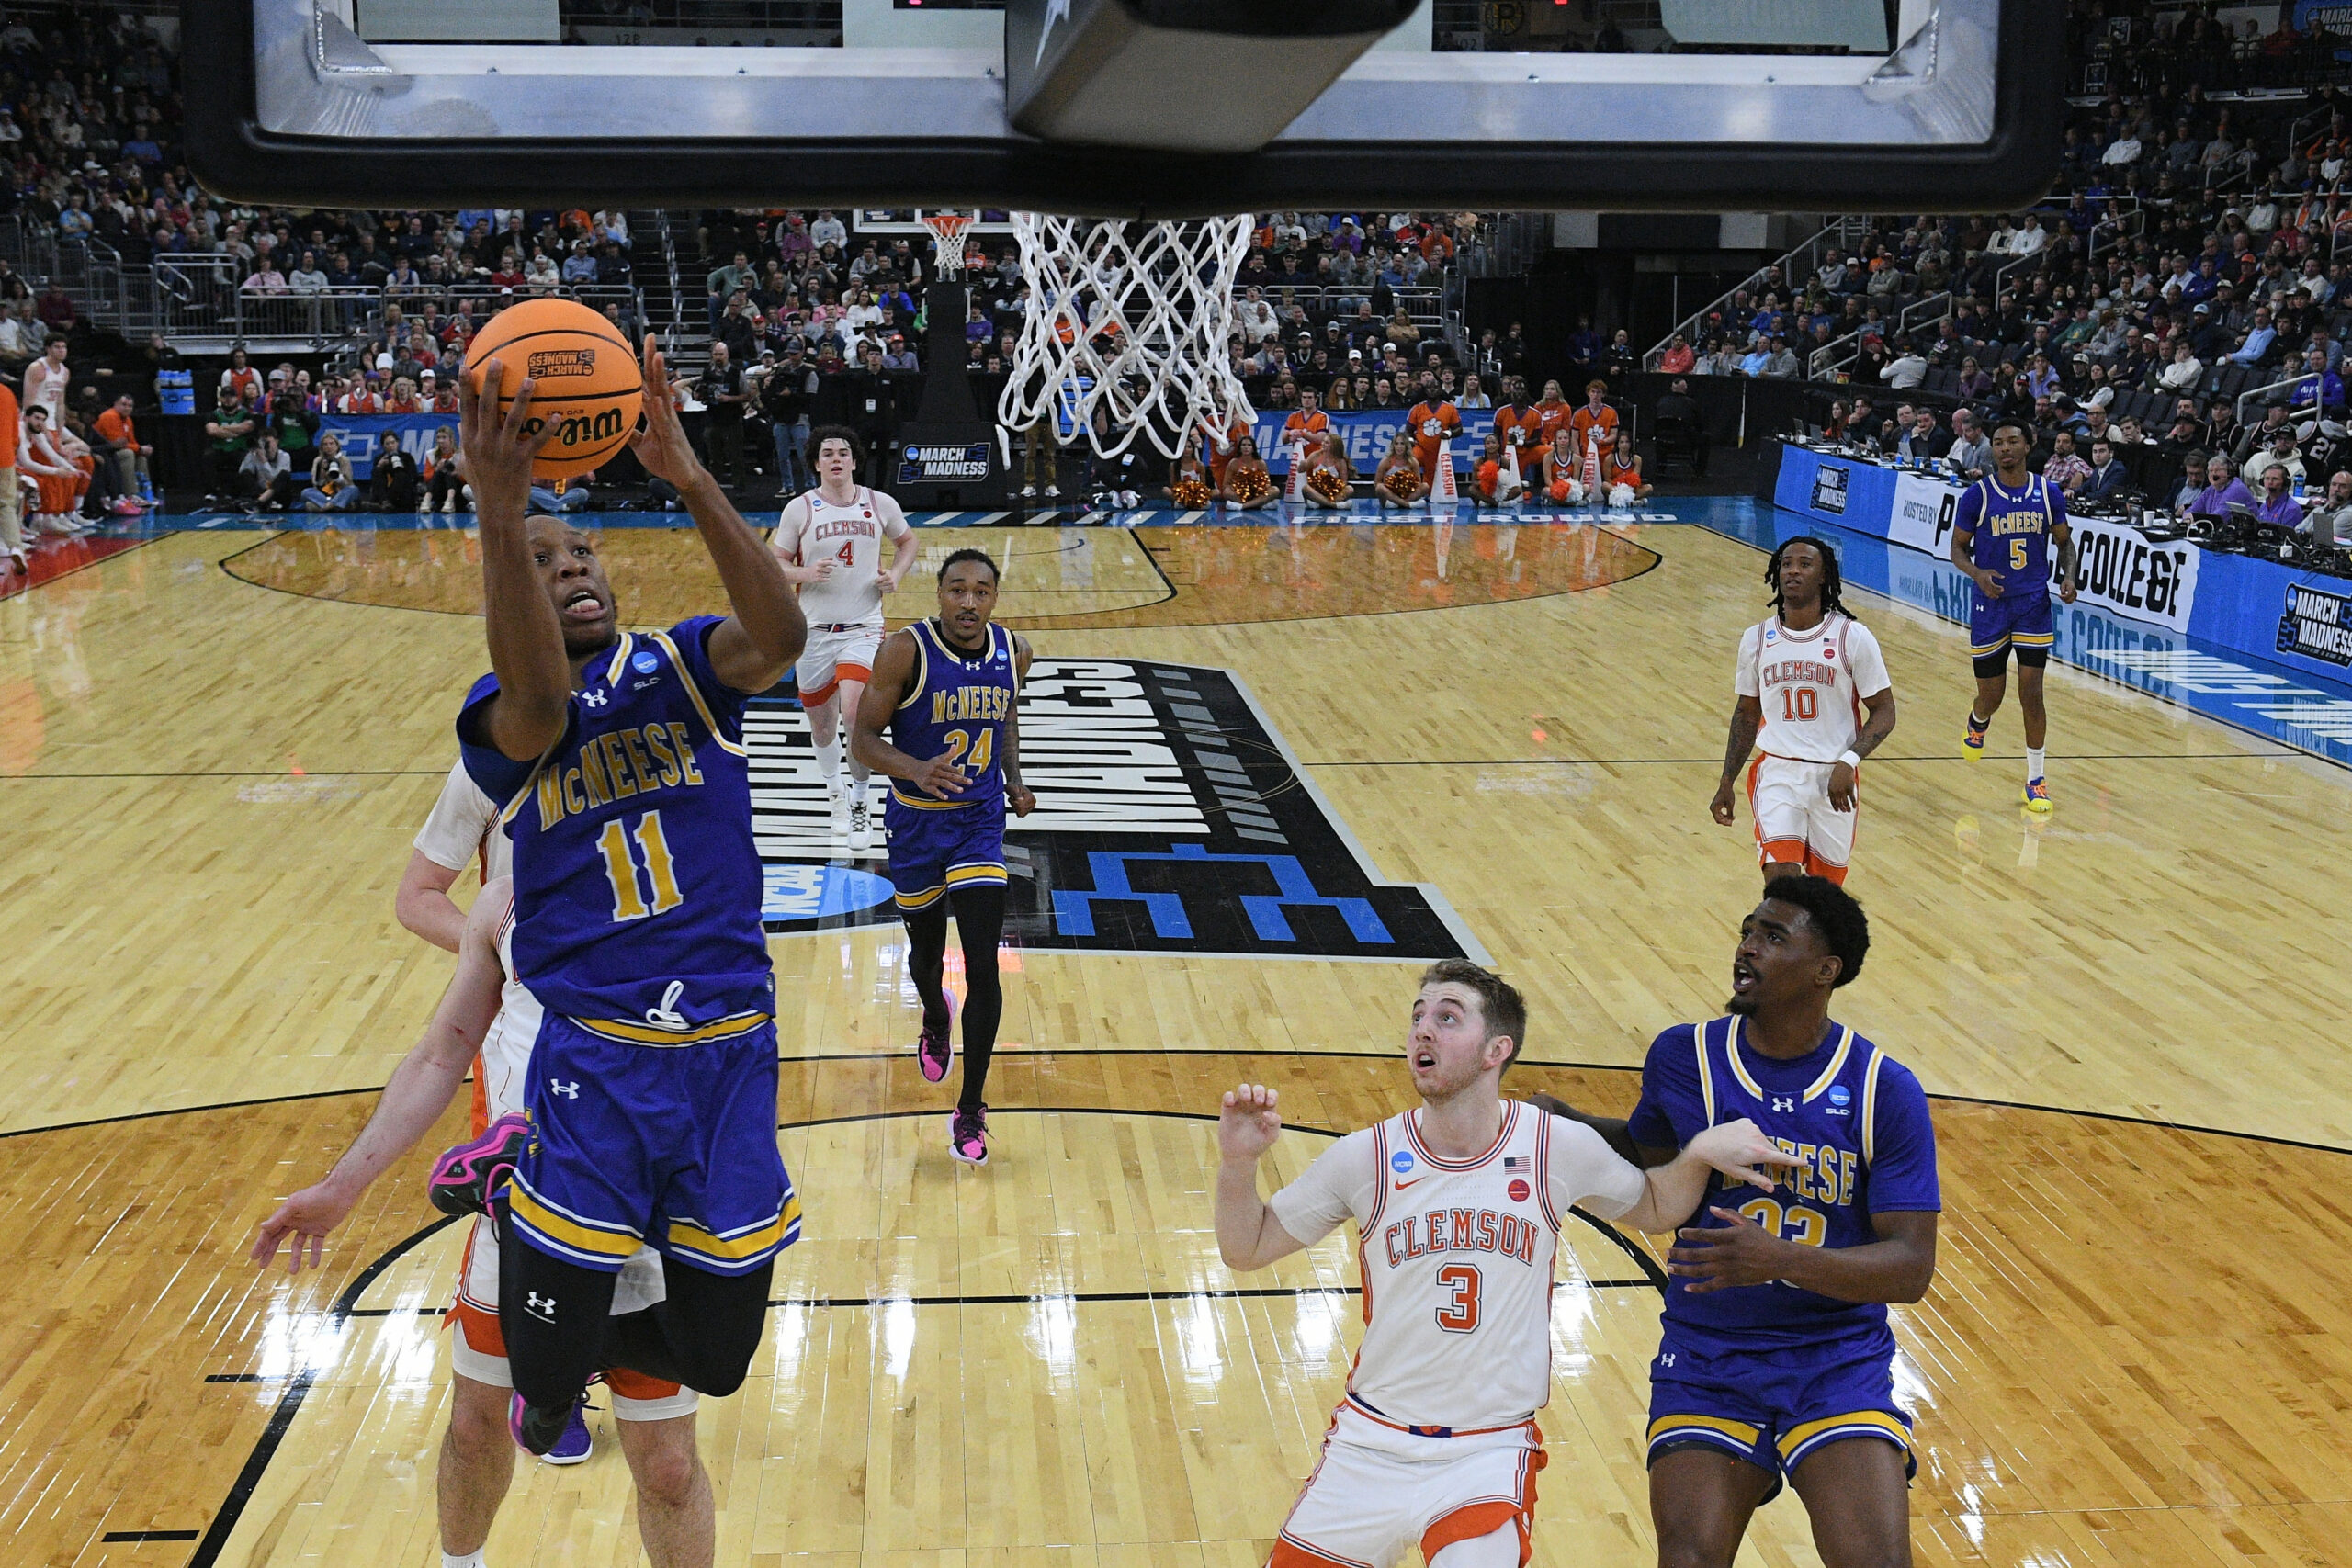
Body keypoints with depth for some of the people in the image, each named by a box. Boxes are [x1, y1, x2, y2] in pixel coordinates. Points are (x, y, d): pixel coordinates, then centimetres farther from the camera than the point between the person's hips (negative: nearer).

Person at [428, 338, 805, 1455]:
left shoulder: (685, 666, 6)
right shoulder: (501, 713, 0)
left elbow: (782, 637, -17)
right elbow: (541, 704, -27)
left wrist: (688, 478, -30)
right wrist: (499, 512, -40)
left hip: (731, 1044, 3)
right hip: (596, 1056, -2)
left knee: (715, 1356, 10)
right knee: (547, 1380, -6)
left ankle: (573, 1339, 42)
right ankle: (509, 1177, 23)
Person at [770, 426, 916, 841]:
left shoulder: (881, 504, 1)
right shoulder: (800, 509, -2)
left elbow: (908, 542, 19)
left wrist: (896, 574, 0)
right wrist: (805, 574, -18)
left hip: (863, 628, -1)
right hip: (814, 631, 1)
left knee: (854, 712, -22)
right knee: (822, 723, 12)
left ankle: (859, 801, -2)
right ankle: (832, 786, 43)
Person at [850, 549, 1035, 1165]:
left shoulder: (1013, 652, -5)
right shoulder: (906, 651, -18)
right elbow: (862, 739, -15)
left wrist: (1014, 780, 1)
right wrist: (916, 769, -33)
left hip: (981, 820, 1)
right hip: (916, 821, -1)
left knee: (983, 967, -10)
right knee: (926, 953, 18)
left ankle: (970, 1108, 2)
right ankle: (935, 1024, 55)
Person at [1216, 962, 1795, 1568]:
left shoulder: (1560, 1149, -8)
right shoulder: (1366, 1158, -7)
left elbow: (1654, 1210, 11)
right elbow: (1247, 1250, 1)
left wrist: (1700, 1152, -8)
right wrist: (1238, 1163, -17)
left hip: (1489, 1455, -2)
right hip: (1371, 1444, 2)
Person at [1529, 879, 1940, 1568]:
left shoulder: (1886, 1091, -8)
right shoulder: (1684, 1056, -2)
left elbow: (1912, 1266, -12)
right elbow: (1646, 1154, 20)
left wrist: (1781, 1259, -27)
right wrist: (1563, 1126, 0)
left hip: (1838, 1360, -1)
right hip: (1706, 1361, 1)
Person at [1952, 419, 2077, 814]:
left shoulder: (2048, 494, 0)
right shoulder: (1976, 495, -5)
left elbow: (2065, 543, 11)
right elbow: (1958, 548, 0)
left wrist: (2069, 576, -8)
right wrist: (1977, 573, -20)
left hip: (2034, 604, 1)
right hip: (1990, 604, -1)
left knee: (2032, 695, -4)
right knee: (1991, 696, 7)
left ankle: (2036, 780, 6)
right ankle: (1977, 723, 45)